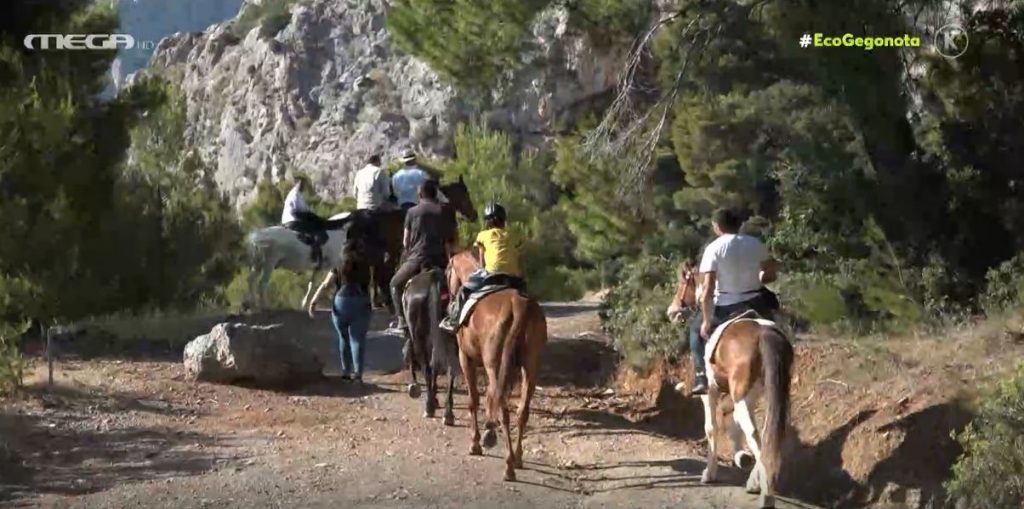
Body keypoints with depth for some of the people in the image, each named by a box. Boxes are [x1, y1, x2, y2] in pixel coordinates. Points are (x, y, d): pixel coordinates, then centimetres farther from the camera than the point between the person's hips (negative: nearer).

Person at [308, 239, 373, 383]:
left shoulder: (339, 269, 5)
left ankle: (346, 371, 21)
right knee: (357, 339, -2)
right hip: (361, 304, 0)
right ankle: (357, 372, -12)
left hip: (341, 302, 1)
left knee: (344, 338, 14)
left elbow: (325, 285, -3)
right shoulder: (365, 268, 9)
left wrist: (313, 301, -4)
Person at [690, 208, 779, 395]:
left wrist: (707, 321, -7)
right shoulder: (755, 244, 1)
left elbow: (707, 290, -15)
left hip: (726, 308, -3)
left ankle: (702, 377, 12)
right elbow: (772, 273, 10)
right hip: (756, 303, 3)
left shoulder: (713, 249, -11)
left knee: (696, 327, 24)